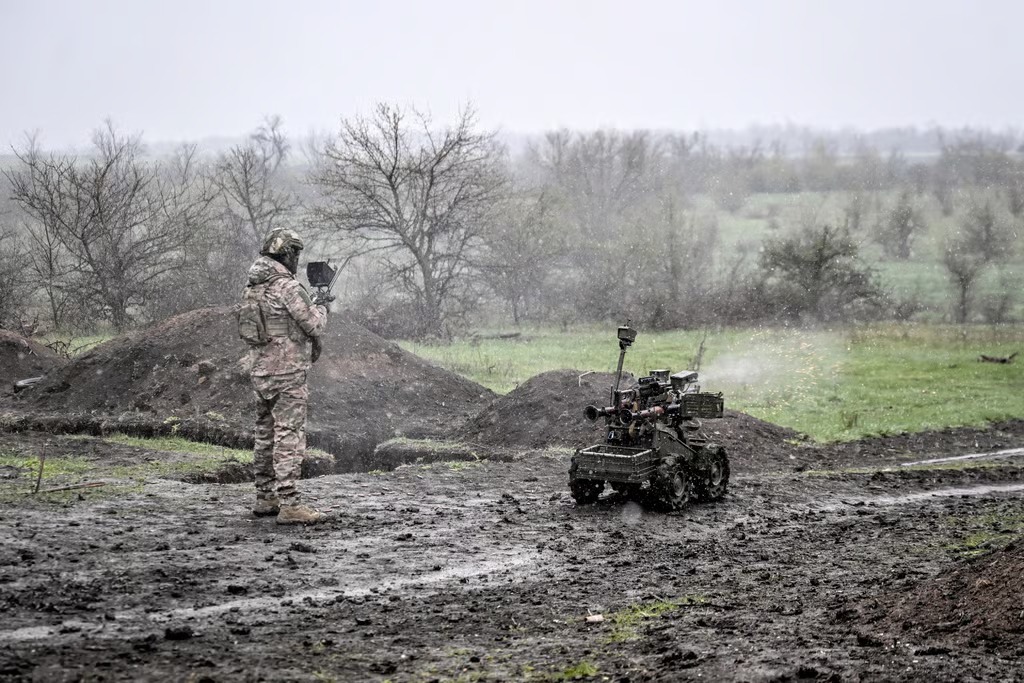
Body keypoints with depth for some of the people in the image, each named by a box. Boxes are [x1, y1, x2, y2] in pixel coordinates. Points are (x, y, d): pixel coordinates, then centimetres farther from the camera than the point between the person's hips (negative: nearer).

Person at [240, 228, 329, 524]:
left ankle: (265, 499, 22)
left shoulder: (252, 287, 10)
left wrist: (309, 304, 21)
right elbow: (314, 326, -11)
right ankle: (289, 504, -12)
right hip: (287, 373, -8)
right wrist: (321, 307, 9)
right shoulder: (289, 288, -16)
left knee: (266, 435, 15)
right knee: (289, 436, -9)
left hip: (259, 371, 8)